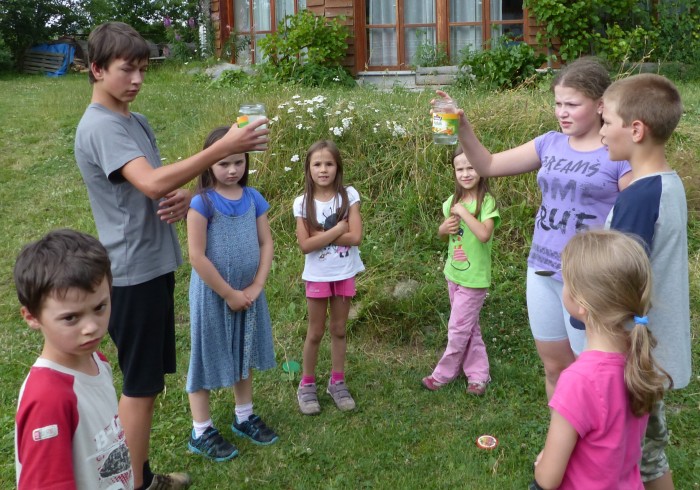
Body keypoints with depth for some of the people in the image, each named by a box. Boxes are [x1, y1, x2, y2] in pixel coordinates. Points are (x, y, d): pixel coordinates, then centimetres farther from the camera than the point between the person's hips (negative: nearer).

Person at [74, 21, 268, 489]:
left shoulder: (138, 122, 13)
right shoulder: (100, 127, -16)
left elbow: (161, 185, 17)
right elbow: (151, 184, -31)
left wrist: (181, 198, -7)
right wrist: (224, 147, -35)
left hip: (155, 264, 9)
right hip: (133, 272, -9)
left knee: (149, 378, 17)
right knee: (141, 384, 1)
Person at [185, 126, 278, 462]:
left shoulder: (253, 198, 0)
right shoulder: (202, 202, -15)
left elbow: (266, 244, 3)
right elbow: (197, 256, -18)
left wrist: (255, 287, -8)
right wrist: (229, 293, -14)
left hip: (248, 292, 5)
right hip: (212, 293, -5)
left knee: (244, 353, 18)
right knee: (208, 356, 6)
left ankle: (244, 416, 36)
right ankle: (201, 432, 19)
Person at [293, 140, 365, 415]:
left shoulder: (348, 195, -8)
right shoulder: (303, 203, -9)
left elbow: (355, 237, -15)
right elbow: (305, 245, -15)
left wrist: (321, 235, -17)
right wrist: (337, 230, -18)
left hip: (344, 273, 1)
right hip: (317, 276, -1)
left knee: (339, 330, 13)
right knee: (315, 333, 10)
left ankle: (337, 382, 27)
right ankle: (306, 384, 25)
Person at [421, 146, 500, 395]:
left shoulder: (487, 201, -16)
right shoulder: (453, 200, 4)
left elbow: (484, 234, -32)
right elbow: (441, 234, 15)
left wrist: (463, 211, -25)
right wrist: (445, 227, -7)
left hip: (474, 278, -7)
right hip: (454, 273, 7)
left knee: (458, 328, 3)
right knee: (469, 328, 15)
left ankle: (444, 374, 19)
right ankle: (478, 375, 26)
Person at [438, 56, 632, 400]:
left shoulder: (620, 154, -10)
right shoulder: (550, 144, 6)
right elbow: (488, 166, 7)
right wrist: (462, 128, -8)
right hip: (541, 273, 6)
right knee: (555, 369, 19)